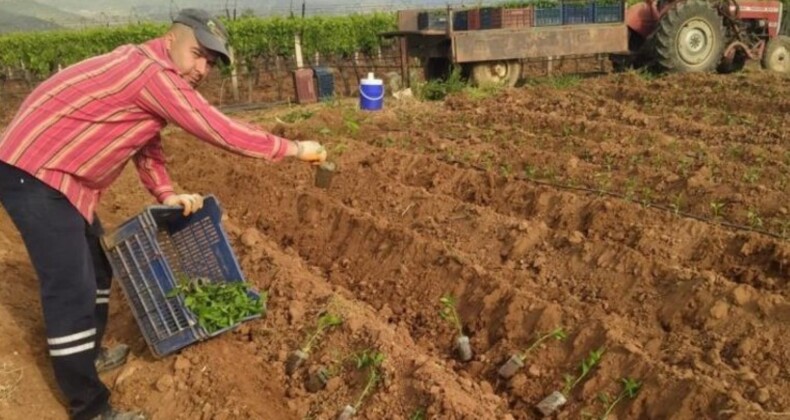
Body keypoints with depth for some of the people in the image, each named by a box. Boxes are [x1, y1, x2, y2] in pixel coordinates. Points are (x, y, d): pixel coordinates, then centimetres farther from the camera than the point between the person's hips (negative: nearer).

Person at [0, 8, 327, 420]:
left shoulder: (152, 74, 10)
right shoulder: (154, 73, -22)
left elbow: (146, 142, 16)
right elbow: (223, 132, -23)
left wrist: (166, 194, 2)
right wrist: (294, 149, -14)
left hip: (55, 172, 11)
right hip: (33, 173, -11)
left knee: (95, 265, 22)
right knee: (71, 289, -9)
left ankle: (88, 354, 41)